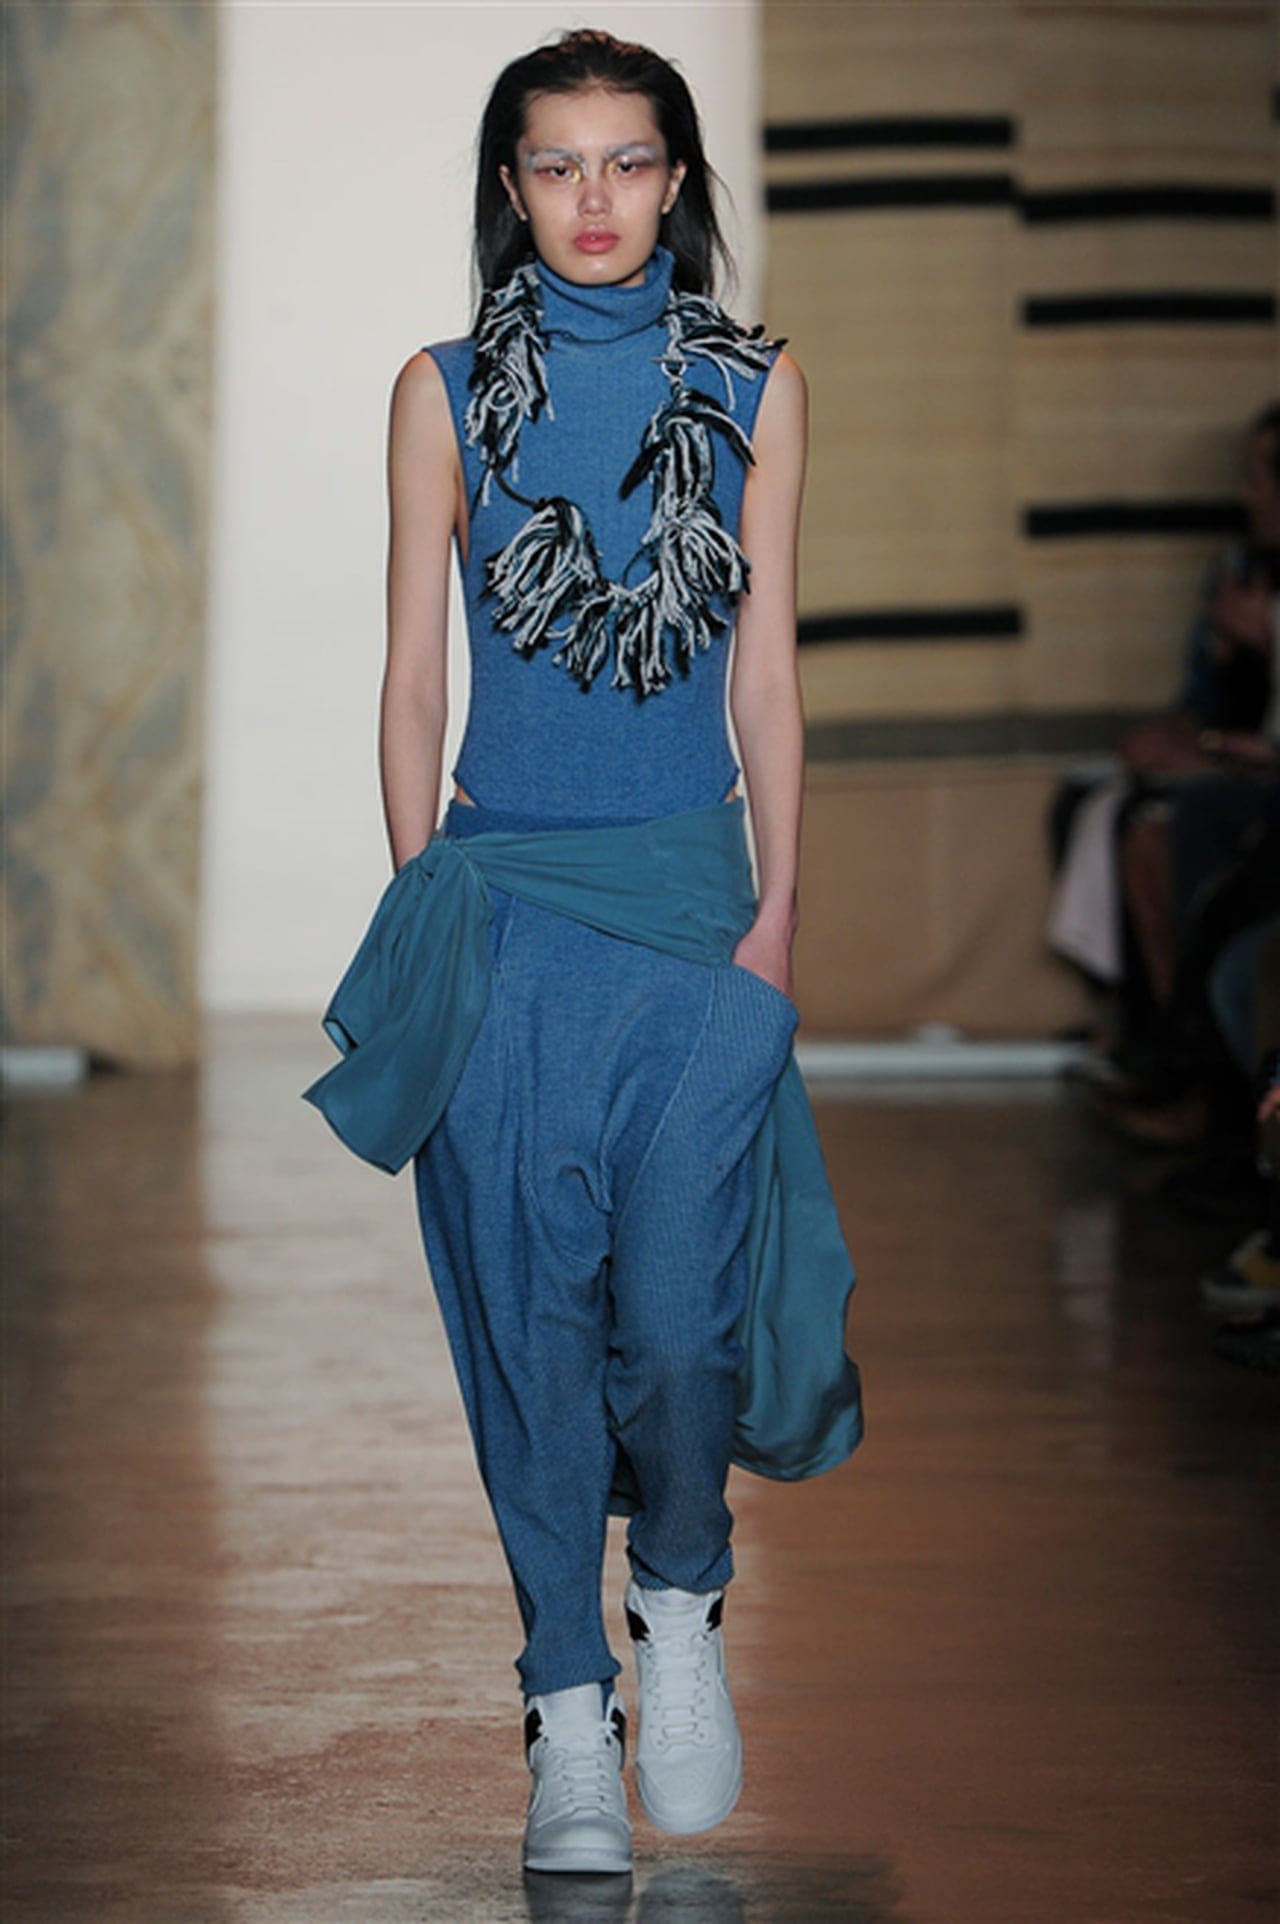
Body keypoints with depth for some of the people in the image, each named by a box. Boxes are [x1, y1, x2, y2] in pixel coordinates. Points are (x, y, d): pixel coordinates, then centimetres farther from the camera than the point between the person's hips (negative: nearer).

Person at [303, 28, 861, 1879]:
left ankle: (682, 1607, 22)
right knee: (534, 1312, 0)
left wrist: (780, 898, 1)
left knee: (678, 1306, -7)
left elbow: (766, 670, 7)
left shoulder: (755, 388, 7)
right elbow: (412, 670, 6)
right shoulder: (447, 391, 5)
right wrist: (420, 898, 0)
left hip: (694, 894, 0)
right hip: (503, 895, 0)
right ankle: (570, 1714, 9)